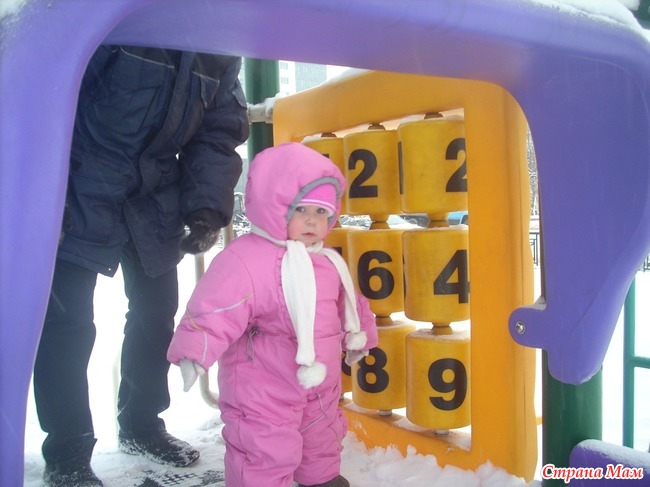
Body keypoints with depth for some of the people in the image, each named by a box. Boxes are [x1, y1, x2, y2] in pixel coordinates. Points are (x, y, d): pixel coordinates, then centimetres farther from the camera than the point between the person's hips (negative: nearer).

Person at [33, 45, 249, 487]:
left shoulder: (221, 52, -3)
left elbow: (218, 133, 1)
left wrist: (206, 208, -11)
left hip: (155, 198, 6)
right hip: (76, 198, -5)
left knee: (156, 311, 12)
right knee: (67, 323, -5)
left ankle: (140, 425, 33)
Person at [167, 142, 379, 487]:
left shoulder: (325, 261, 5)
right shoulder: (244, 259, -23)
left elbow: (345, 304, 21)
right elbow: (215, 310, -32)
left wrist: (359, 336, 32)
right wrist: (195, 353, -45)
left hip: (319, 386, 9)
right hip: (262, 392, -8)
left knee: (322, 444, 29)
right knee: (266, 459, -1)